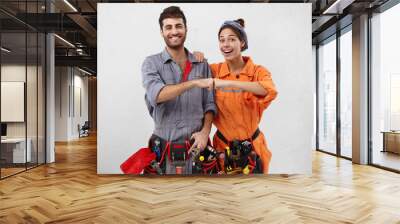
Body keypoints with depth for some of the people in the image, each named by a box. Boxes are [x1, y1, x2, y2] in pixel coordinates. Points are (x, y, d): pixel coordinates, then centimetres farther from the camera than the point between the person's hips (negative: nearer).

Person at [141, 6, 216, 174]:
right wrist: (194, 82, -28)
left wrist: (205, 132, -10)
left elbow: (209, 103, 5)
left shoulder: (202, 64, 5)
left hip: (197, 145, 2)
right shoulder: (152, 63, -2)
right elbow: (156, 95, -20)